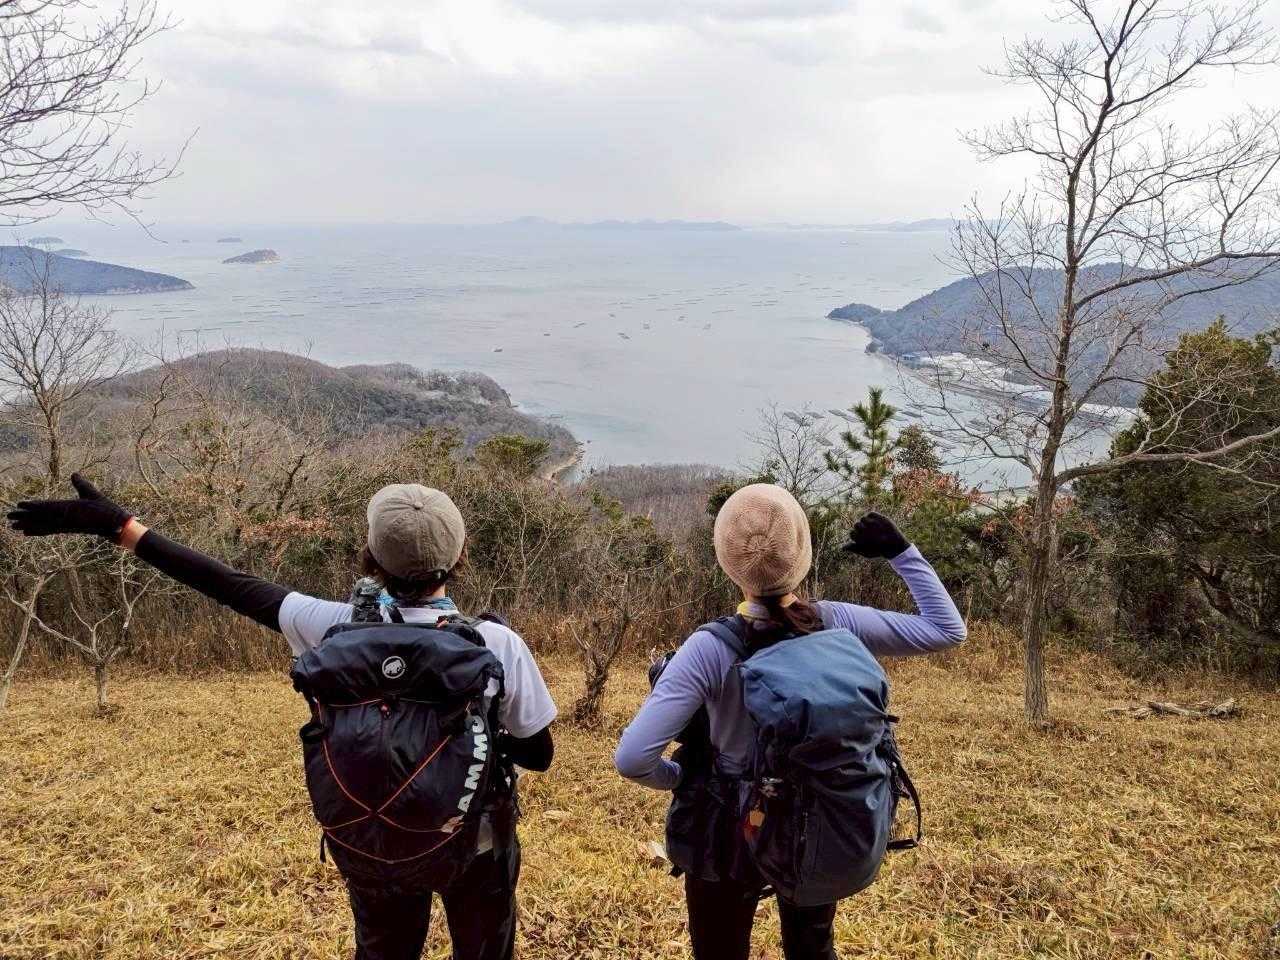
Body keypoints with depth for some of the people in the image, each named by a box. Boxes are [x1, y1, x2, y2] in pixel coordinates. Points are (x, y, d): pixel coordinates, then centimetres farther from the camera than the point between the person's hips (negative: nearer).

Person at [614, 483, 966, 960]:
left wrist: (683, 776, -9)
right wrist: (900, 552, -2)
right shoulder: (838, 625, -17)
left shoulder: (712, 649, -25)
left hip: (733, 835, -3)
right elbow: (948, 629, -3)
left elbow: (632, 759, -30)